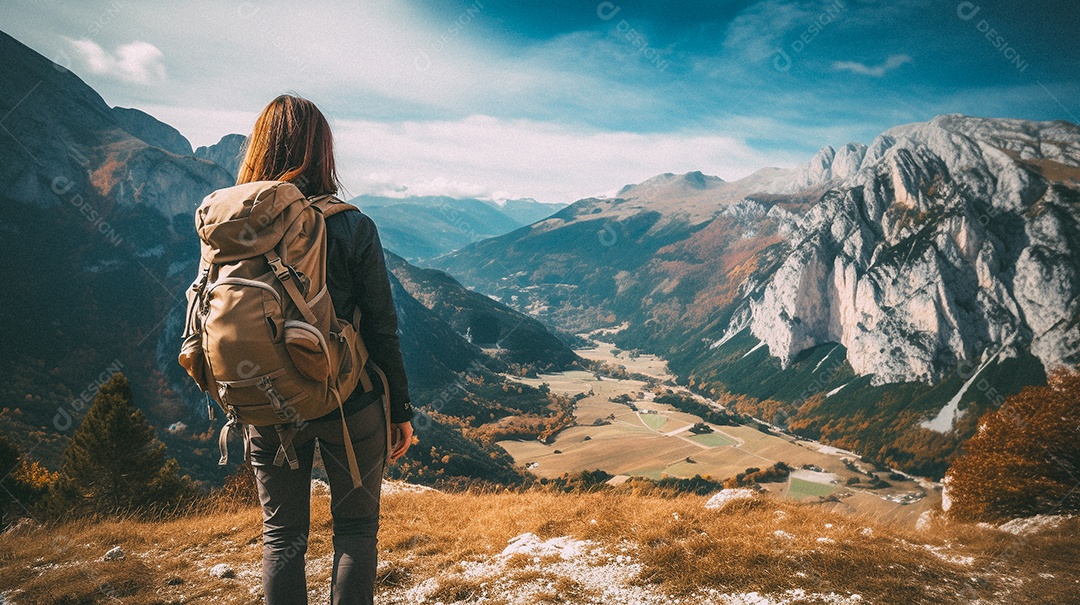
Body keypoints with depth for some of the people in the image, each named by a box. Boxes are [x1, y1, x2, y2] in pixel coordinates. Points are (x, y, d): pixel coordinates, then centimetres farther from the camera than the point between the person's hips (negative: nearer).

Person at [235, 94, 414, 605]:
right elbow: (382, 330, -11)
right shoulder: (352, 227, -15)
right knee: (356, 527, 16)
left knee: (281, 536, 18)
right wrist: (401, 410, 1)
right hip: (350, 405, -2)